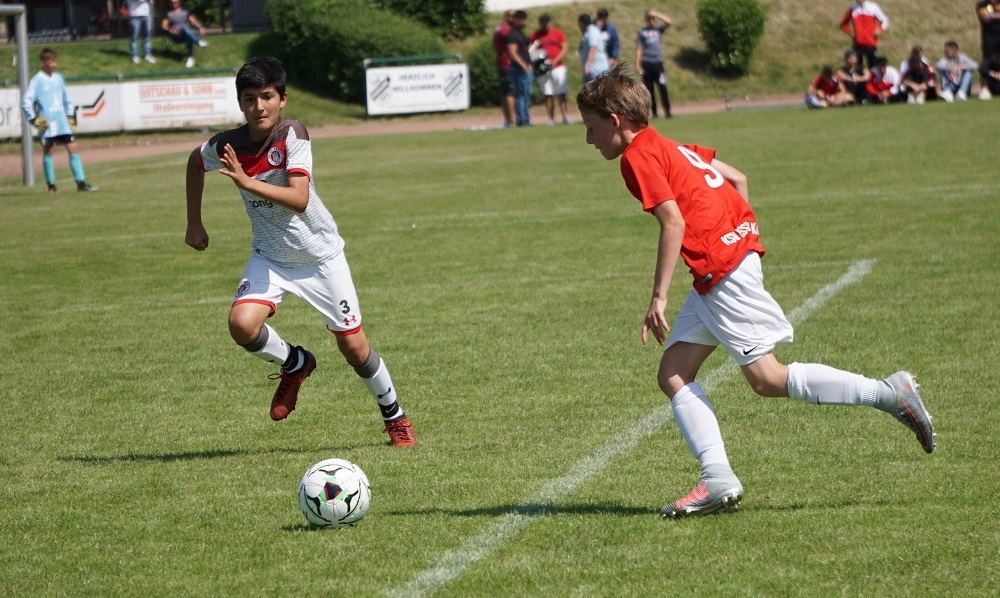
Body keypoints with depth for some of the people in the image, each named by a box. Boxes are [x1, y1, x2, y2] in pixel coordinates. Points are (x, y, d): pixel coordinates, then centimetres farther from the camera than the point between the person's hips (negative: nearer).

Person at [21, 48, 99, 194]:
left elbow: (66, 99, 21)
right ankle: (51, 185, 13)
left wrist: (71, 116, 14)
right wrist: (35, 120, -13)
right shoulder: (36, 81, -7)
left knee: (73, 149, -1)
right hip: (47, 125, -5)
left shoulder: (58, 78, 11)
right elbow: (26, 102, -10)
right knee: (47, 152, 4)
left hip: (63, 124, 5)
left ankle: (81, 183, -1)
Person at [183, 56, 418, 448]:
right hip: (270, 257, 3)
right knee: (242, 324, -24)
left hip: (321, 256, -3)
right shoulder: (228, 145, -12)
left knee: (353, 347, 4)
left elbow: (299, 198, -33)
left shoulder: (292, 135, -23)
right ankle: (295, 365, 8)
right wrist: (194, 224, 12)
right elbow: (195, 161, 11)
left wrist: (247, 182, -42)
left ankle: (395, 418, 29)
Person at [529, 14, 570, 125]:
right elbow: (529, 51, 5)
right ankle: (551, 119, 2)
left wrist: (555, 61, -12)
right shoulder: (535, 35, 6)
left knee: (561, 94, -2)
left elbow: (565, 48, 0)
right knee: (548, 95, 0)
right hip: (543, 70, 1)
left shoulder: (558, 33, 4)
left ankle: (565, 117, -2)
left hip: (558, 67, -1)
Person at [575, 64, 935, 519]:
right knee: (673, 375, 5)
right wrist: (741, 237, 25)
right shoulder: (670, 147, 20)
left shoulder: (637, 157, -8)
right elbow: (738, 179, 23)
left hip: (722, 272, -10)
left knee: (768, 380, -8)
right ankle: (718, 479, -5)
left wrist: (658, 297, -16)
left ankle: (888, 393, -6)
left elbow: (673, 224, -17)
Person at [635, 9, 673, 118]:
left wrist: (656, 14, -6)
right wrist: (638, 66, -1)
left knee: (662, 87, -9)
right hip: (646, 63, 0)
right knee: (649, 89, 1)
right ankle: (653, 112, 5)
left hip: (658, 63, 0)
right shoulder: (642, 32, 9)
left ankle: (667, 111, -9)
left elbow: (669, 22, -4)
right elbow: (639, 50, 6)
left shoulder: (658, 29, 13)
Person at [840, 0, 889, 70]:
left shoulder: (873, 7, 0)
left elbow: (884, 21, 7)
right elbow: (843, 24, 19)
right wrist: (849, 32, 4)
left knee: (873, 67, -1)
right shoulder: (852, 10, 4)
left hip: (871, 44, -1)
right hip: (857, 45, 1)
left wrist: (879, 31, -7)